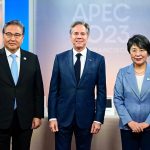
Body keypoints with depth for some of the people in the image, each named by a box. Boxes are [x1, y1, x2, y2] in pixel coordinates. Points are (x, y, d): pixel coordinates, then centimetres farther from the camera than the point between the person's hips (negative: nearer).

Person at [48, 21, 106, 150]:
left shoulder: (98, 59, 0)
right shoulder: (60, 58, 2)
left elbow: (101, 92, 0)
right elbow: (53, 89, 2)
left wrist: (98, 119, -4)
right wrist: (52, 117, -3)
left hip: (86, 117, 0)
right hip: (63, 116, 0)